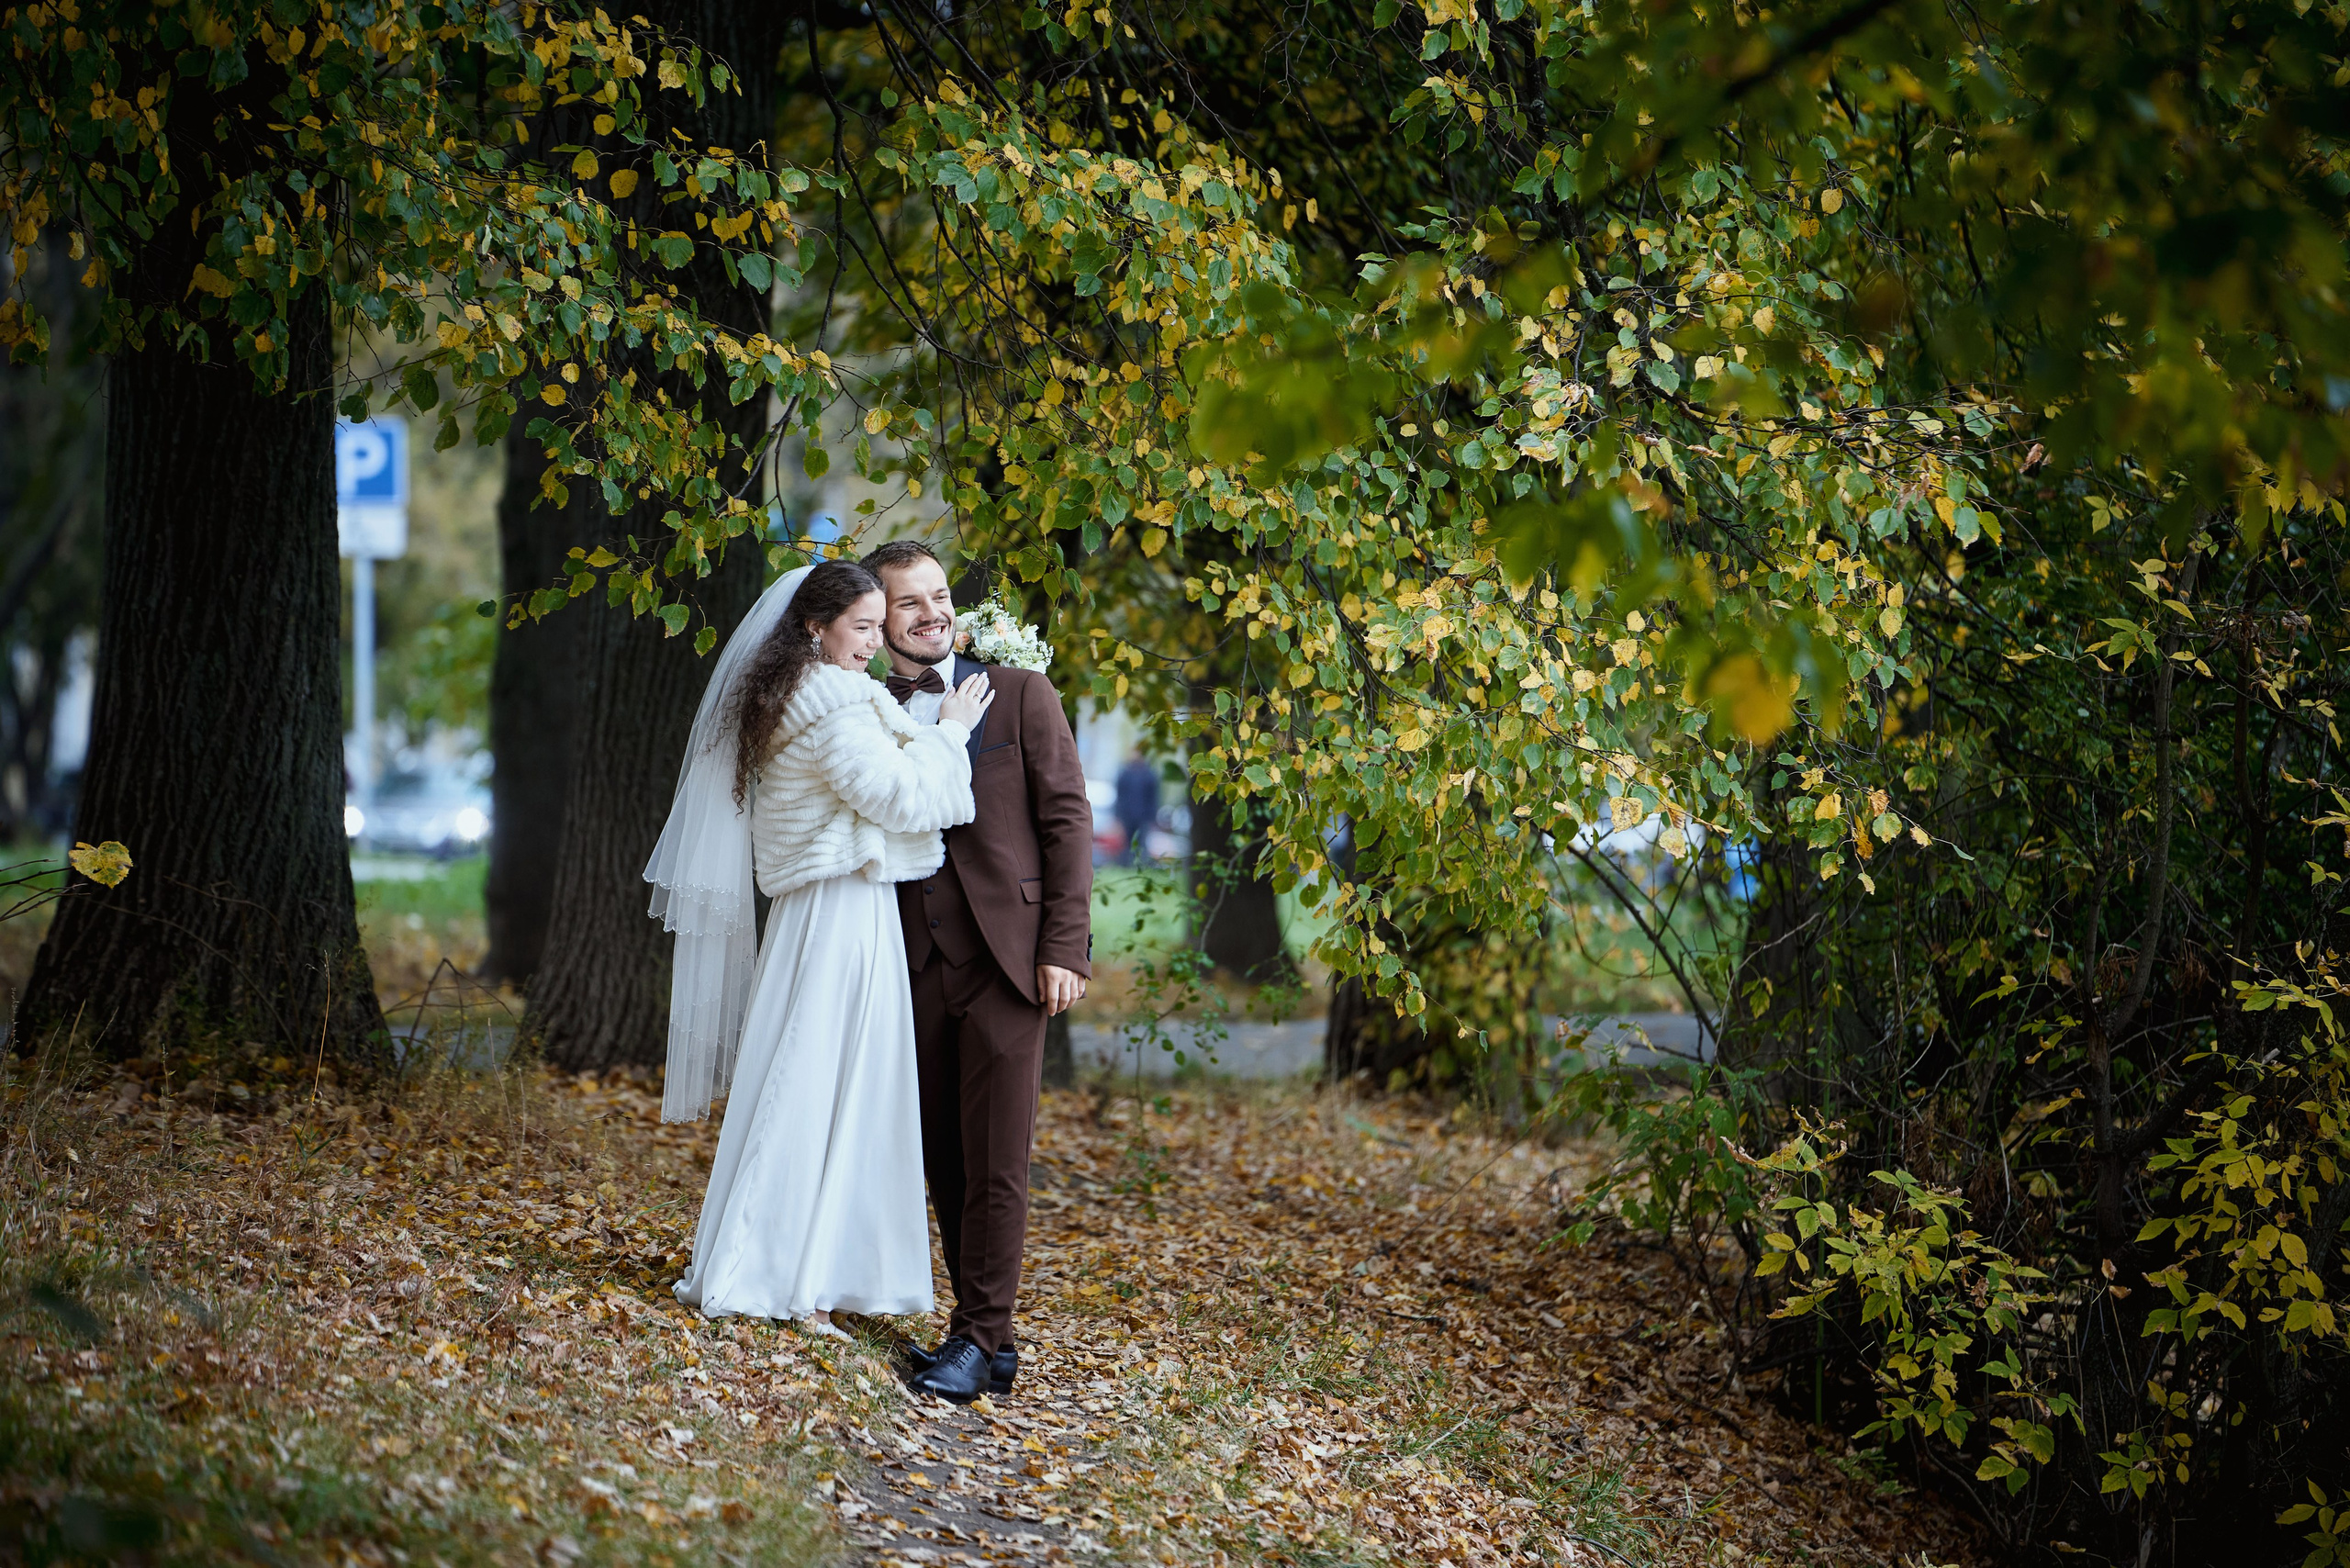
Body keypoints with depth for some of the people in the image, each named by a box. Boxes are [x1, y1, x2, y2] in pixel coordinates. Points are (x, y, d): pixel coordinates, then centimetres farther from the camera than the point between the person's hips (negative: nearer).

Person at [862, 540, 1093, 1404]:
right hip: (917, 967, 3)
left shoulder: (1020, 694, 4)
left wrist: (1064, 946, -8)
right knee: (945, 1164, 7)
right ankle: (985, 1334, 15)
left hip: (1004, 959, -3)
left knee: (995, 1163, -5)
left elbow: (1067, 819, 0)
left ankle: (979, 1340, 1)